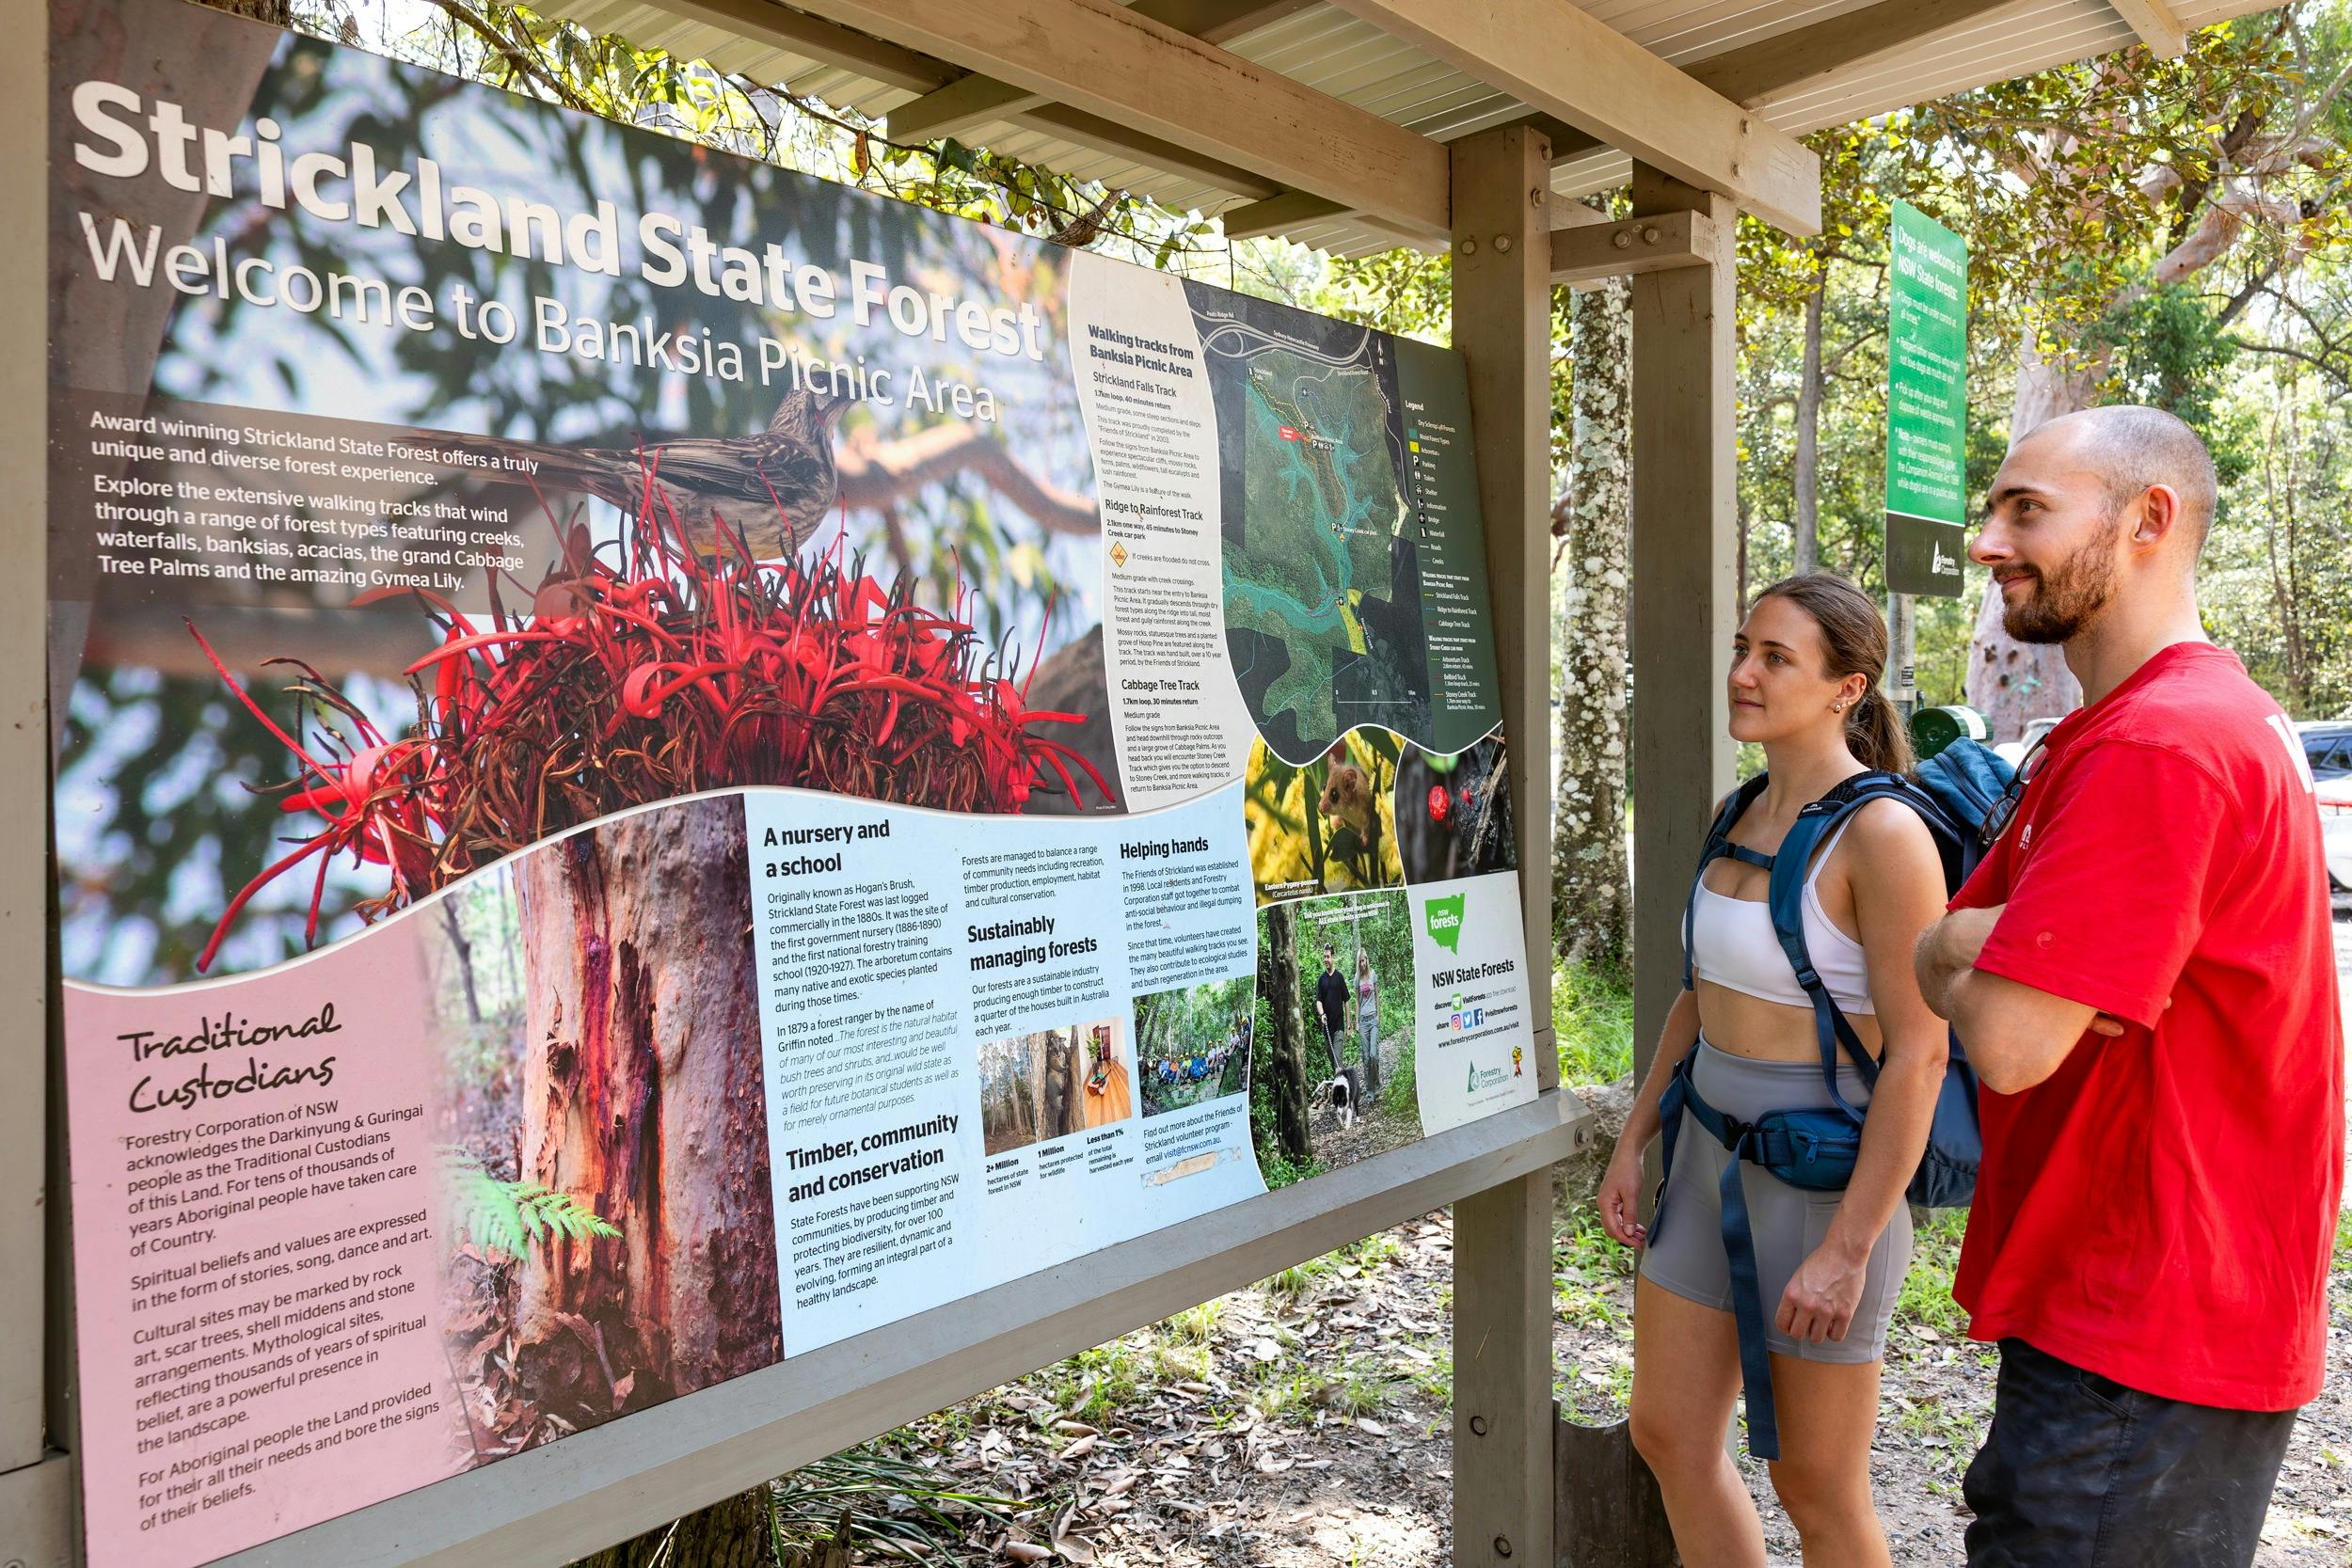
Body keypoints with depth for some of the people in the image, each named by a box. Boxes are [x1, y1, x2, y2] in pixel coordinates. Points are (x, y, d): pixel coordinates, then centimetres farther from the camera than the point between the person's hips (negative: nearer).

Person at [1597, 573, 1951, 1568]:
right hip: (1713, 1150, 8)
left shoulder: (1881, 833, -19)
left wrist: (1849, 1245, -21)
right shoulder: (1746, 816, 6)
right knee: (1668, 1436, 16)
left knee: (1816, 1487, 10)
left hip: (1826, 1174, -8)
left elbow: (1917, 1055, -20)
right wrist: (1634, 1141, 13)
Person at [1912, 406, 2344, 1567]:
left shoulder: (2156, 747, -22)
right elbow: (1936, 952, 8)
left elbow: (2010, 1042, -27)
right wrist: (2005, 951, -13)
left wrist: (1968, 968, -7)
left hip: (2137, 1344, -10)